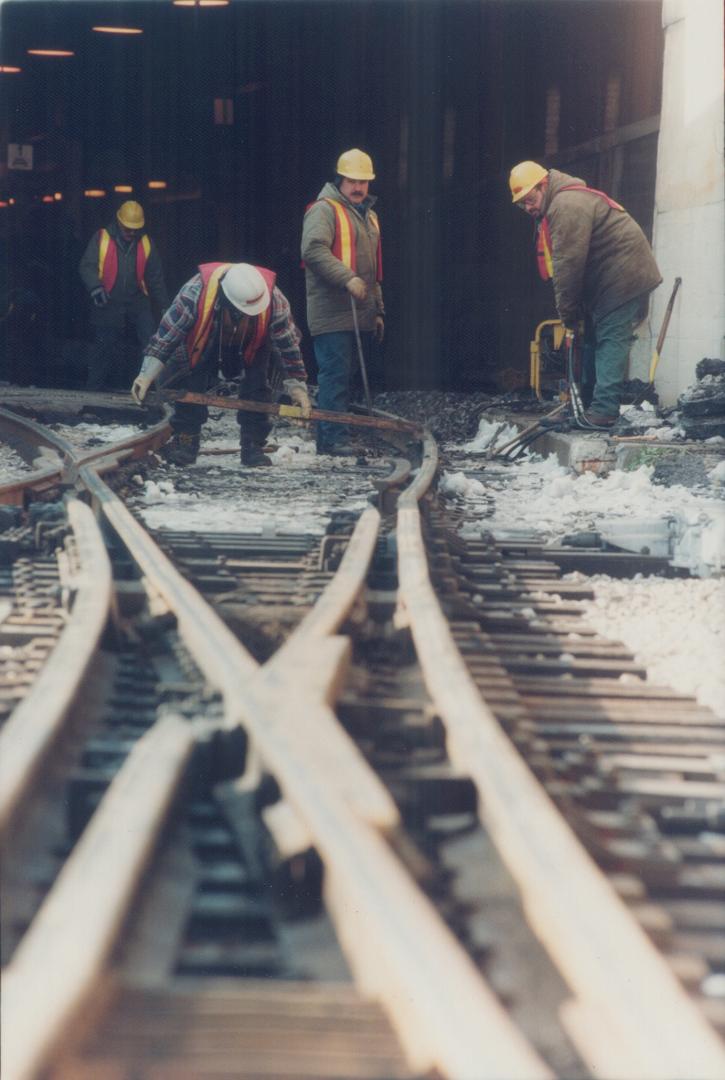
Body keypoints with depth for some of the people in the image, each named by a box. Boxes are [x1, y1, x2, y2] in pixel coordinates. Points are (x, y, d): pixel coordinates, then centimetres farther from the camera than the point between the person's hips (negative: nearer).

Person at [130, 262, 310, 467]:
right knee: (191, 386, -10)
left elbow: (289, 343, -20)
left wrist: (297, 387, -16)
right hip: (201, 346, -1)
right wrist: (146, 376, -34)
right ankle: (184, 441, 3)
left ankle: (253, 447, 1)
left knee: (257, 390, -9)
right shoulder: (195, 292, -41)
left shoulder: (273, 298, -35)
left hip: (251, 348, 1)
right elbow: (166, 335, -31)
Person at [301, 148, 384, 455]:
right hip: (332, 313, -8)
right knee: (335, 374, -11)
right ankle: (331, 438, -11)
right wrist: (347, 278, -27)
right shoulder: (324, 210, -5)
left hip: (360, 315, 8)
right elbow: (313, 250, -21)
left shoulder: (368, 216, 23)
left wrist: (378, 311, 25)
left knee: (345, 376, 9)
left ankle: (334, 435, 13)